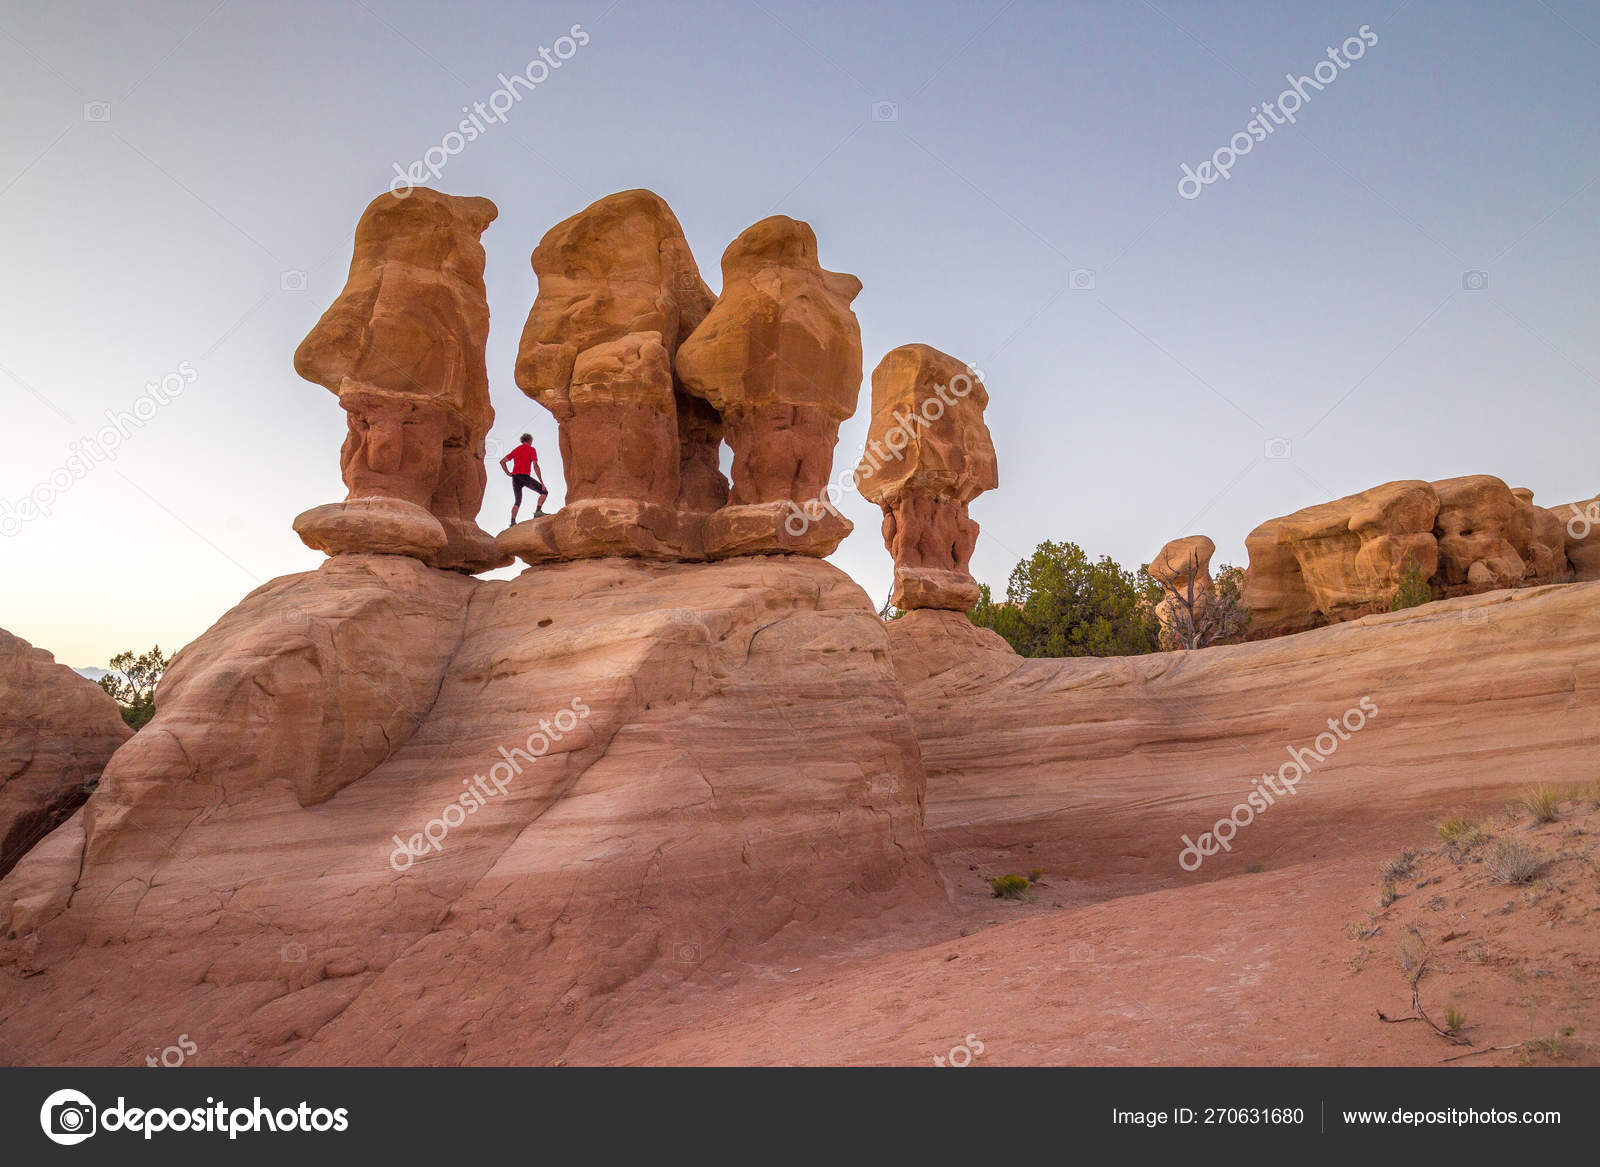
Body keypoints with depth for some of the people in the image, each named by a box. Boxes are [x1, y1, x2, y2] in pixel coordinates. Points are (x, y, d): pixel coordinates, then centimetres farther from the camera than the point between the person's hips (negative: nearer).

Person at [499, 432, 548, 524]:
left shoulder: (515, 450, 21)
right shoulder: (531, 449, 4)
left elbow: (502, 461, 18)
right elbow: (535, 466, -8)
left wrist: (508, 473, 13)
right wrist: (541, 482, -11)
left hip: (515, 478, 6)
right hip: (525, 476, -6)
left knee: (517, 502, 14)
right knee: (544, 492, 3)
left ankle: (513, 522, -1)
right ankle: (538, 511, -18)